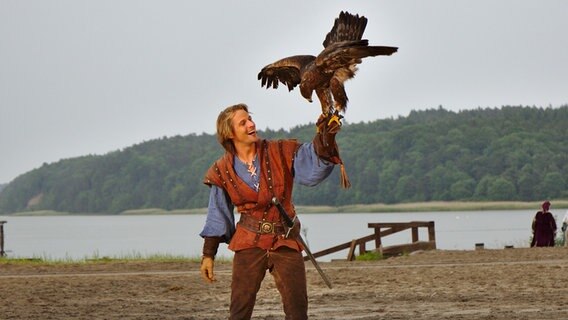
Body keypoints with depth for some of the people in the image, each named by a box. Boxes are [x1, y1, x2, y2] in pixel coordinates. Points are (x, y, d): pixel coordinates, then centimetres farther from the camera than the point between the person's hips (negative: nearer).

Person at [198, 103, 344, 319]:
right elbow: (217, 216, 7)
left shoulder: (280, 153, -2)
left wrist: (324, 139, -31)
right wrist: (208, 255, 6)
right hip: (249, 243, 0)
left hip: (286, 241, 0)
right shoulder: (223, 171, 0)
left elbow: (313, 168, -15)